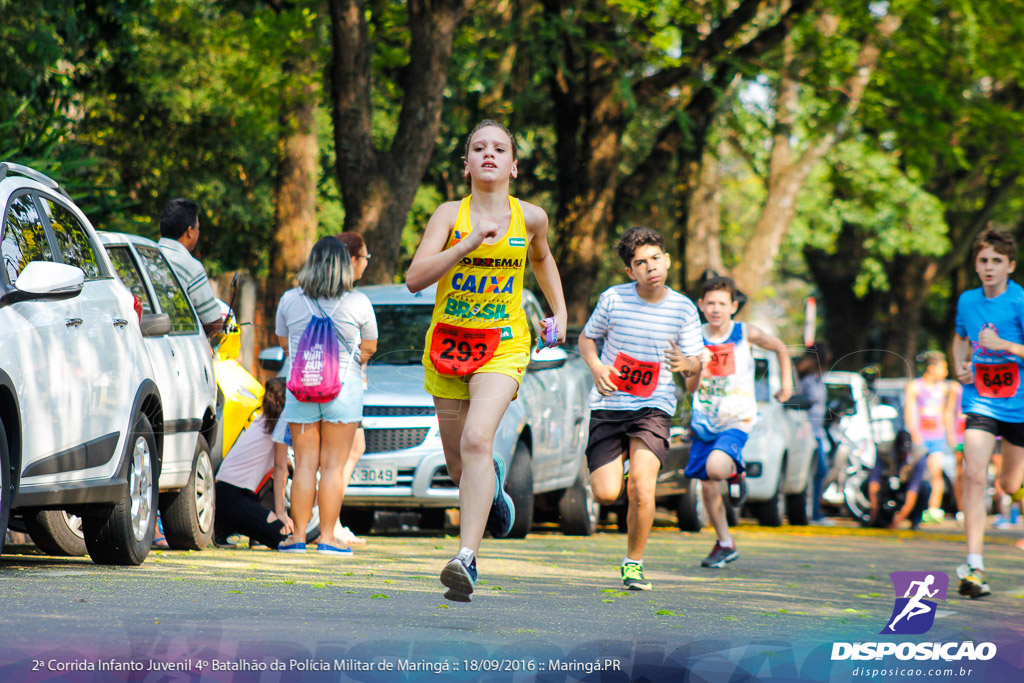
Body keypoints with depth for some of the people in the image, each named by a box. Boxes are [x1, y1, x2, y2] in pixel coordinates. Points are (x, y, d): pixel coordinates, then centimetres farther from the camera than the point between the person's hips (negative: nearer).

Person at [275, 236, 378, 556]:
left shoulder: (290, 300, 1)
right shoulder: (358, 304, -5)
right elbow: (369, 348, 5)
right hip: (345, 387, -2)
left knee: (304, 463, 6)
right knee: (334, 465, 0)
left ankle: (298, 535, 5)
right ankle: (327, 536, -1)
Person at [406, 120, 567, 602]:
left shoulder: (530, 218, 2)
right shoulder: (450, 214, -4)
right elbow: (415, 278, -17)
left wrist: (559, 313, 22)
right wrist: (470, 243, -27)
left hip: (503, 348, -2)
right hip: (448, 344, 2)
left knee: (477, 440, -26)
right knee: (458, 465, 11)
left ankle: (466, 558, -33)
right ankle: (491, 484, 51)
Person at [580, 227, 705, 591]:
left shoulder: (684, 309, -3)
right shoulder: (613, 299, -3)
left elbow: (696, 362, 3)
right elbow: (586, 338, 11)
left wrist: (685, 364, -21)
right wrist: (596, 366, -9)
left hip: (653, 408, -1)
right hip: (608, 406, 1)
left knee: (642, 487, -20)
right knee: (606, 493, -7)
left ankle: (634, 563, 1)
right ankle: (620, 462, 32)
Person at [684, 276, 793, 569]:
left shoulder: (746, 334, -7)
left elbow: (780, 348, 12)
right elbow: (690, 387, -1)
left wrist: (787, 384, 10)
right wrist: (698, 372, -21)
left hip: (736, 421, -4)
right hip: (704, 421, 4)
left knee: (716, 467, -30)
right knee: (708, 487, 4)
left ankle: (735, 472, 7)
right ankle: (725, 544, 23)